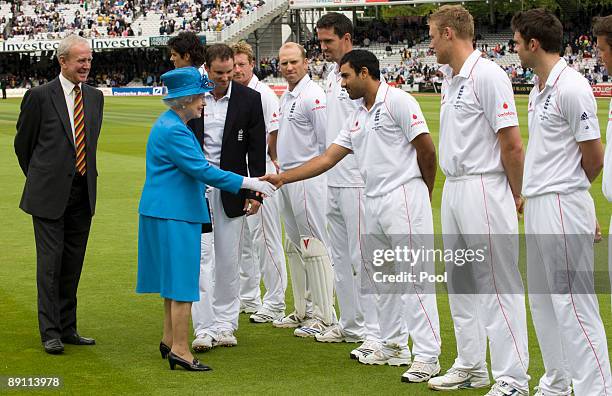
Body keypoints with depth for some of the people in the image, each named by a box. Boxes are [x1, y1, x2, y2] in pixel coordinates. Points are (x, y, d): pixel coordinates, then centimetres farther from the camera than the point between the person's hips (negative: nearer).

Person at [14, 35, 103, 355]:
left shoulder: (95, 97, 9)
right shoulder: (39, 96, -7)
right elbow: (22, 142, 4)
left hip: (83, 194, 5)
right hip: (50, 194, -5)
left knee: (73, 263, 10)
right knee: (50, 262, -3)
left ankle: (68, 329, 18)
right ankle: (50, 332, 3)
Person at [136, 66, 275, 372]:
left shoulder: (172, 125, 14)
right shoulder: (172, 131, -19)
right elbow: (202, 170, -22)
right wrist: (246, 183, -19)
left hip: (171, 212, 11)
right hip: (173, 215, -11)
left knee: (174, 279, 17)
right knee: (182, 282, -7)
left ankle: (169, 340, 27)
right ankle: (180, 350, -3)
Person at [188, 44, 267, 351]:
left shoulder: (249, 99, 0)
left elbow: (257, 150, 2)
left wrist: (255, 192, -3)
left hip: (231, 190, 0)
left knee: (229, 259, 6)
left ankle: (225, 324, 16)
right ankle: (204, 328, 0)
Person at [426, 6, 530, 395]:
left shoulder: (487, 75, -15)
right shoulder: (450, 79, 13)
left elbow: (512, 144, -16)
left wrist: (516, 196, -8)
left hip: (484, 189, -10)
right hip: (453, 189, 10)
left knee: (498, 283, -6)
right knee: (461, 282, 16)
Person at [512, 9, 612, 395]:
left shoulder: (571, 88, -15)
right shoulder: (538, 90, 13)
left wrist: (568, 190, 4)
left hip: (562, 205, -10)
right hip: (537, 205, 10)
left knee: (574, 303, -9)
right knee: (543, 301, 17)